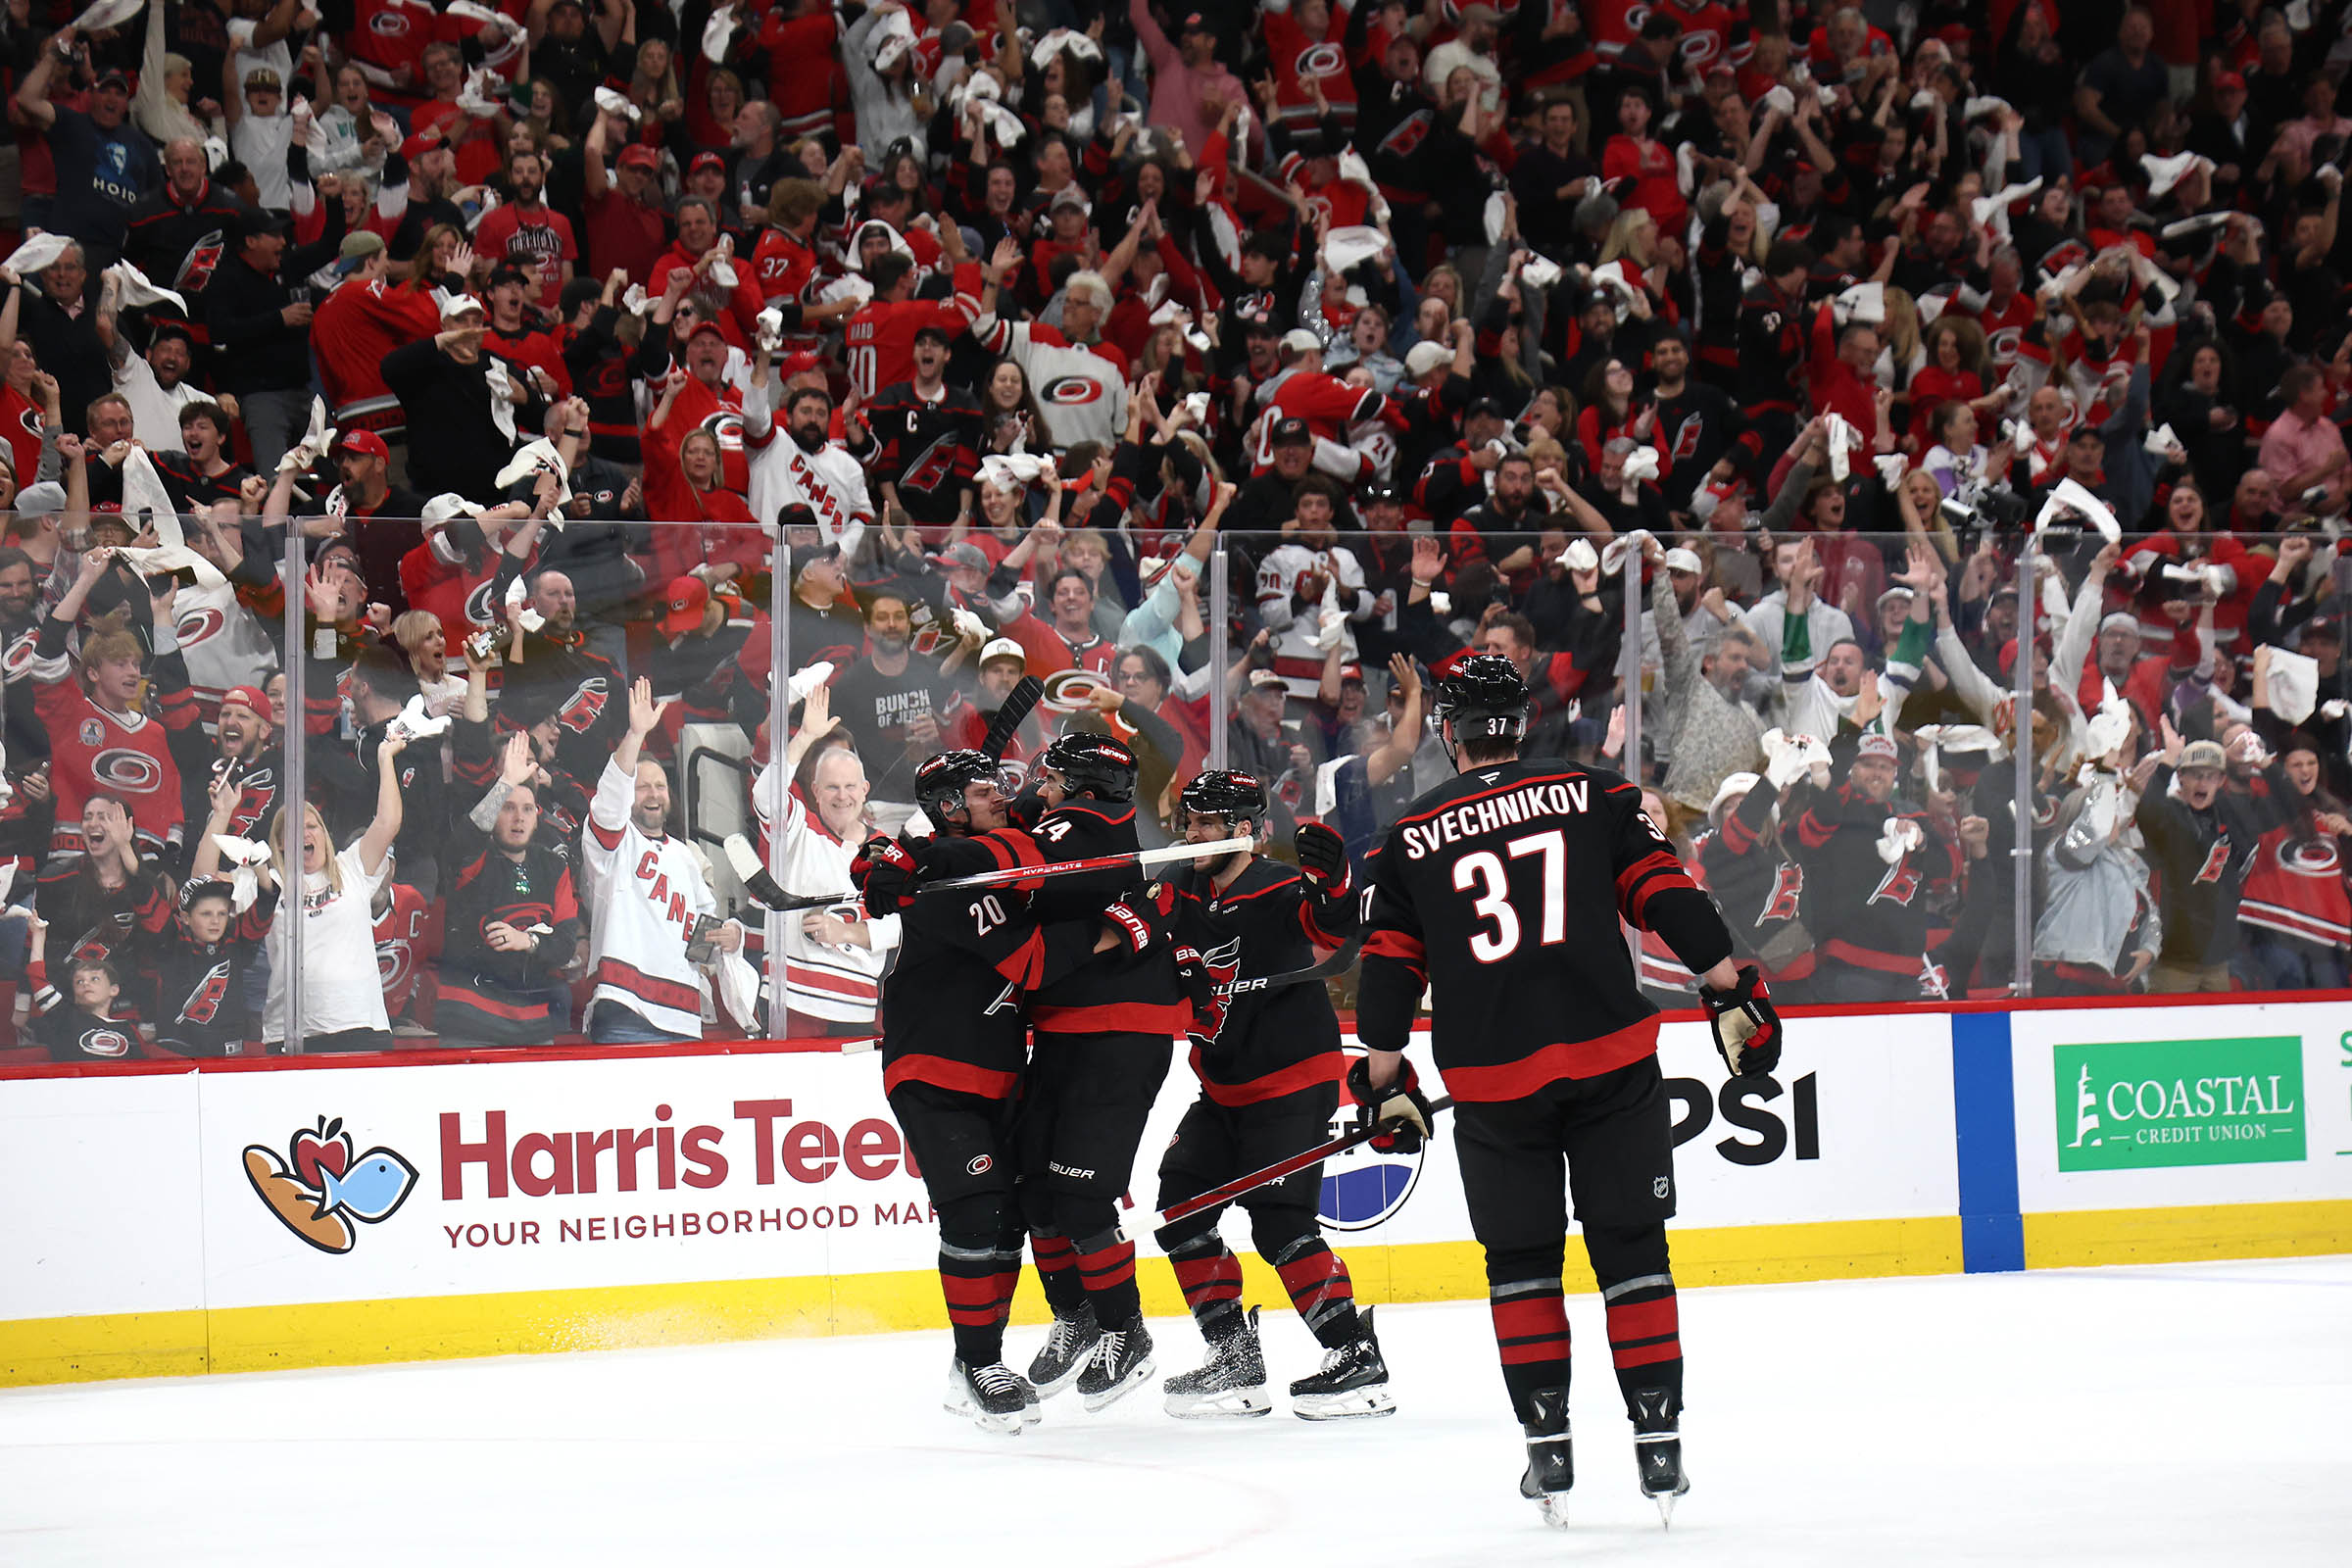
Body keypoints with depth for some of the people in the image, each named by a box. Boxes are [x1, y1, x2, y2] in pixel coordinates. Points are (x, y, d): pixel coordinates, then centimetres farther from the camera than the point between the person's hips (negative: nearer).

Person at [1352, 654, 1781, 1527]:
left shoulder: (1411, 838, 7)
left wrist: (1385, 1080, 15)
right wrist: (1731, 990, 4)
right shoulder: (1595, 797, 5)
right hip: (1611, 1061, 0)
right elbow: (1666, 894, 0)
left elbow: (1390, 965, 8)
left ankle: (1547, 1446, 11)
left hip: (1493, 1082, 0)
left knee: (1521, 1263, 14)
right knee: (1631, 1251, 7)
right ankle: (1658, 1445, 4)